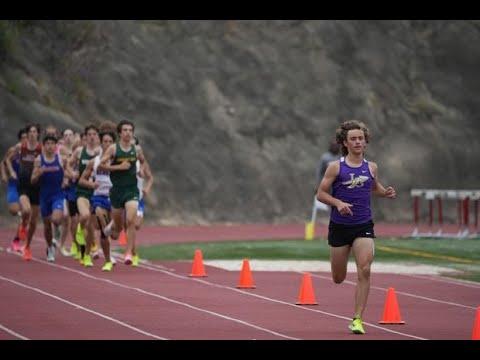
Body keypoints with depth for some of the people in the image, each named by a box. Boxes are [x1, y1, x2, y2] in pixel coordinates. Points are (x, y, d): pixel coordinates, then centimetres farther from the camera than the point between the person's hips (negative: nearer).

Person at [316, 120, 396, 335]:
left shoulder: (371, 168, 4)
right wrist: (338, 203, -20)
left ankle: (357, 319, -13)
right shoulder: (335, 167, -5)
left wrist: (386, 193, 2)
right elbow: (321, 194, -3)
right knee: (338, 279, 9)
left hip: (363, 226, 1)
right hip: (340, 226, -1)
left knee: (364, 271, -18)